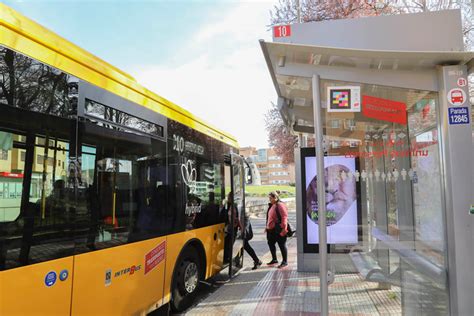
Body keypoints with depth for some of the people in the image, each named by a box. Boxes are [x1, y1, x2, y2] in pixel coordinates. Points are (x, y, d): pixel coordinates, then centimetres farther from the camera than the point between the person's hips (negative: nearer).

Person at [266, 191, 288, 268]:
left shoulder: (280, 205, -14)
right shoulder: (271, 206, 15)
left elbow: (284, 217, -19)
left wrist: (283, 228, -22)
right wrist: (267, 226, 20)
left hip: (278, 230, -10)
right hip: (271, 229, 10)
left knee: (282, 245, 1)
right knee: (271, 243, 15)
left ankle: (285, 261, 12)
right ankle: (274, 259, 31)